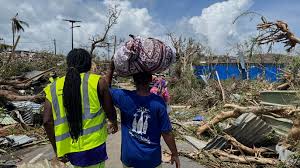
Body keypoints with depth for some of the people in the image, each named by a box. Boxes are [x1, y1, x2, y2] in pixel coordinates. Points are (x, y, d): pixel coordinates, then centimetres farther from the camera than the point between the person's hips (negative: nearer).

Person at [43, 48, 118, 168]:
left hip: (70, 149, 4)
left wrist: (57, 148, 10)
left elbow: (47, 121, -1)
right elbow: (110, 112, 0)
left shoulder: (53, 88, 2)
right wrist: (114, 123, 22)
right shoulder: (98, 82, -8)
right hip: (93, 147, -4)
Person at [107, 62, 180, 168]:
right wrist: (175, 154, 1)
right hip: (151, 158, -1)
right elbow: (167, 133, -11)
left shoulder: (124, 97, -16)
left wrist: (111, 69, 5)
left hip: (130, 157, 1)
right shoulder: (158, 103, -17)